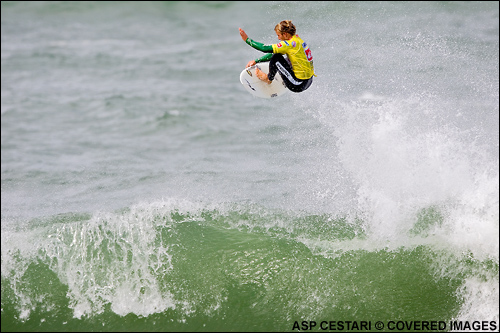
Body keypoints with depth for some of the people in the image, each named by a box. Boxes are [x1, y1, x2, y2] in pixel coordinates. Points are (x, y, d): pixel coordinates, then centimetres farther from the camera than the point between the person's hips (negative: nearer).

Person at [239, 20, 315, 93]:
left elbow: (266, 49, -19)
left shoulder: (291, 44, -21)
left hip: (299, 85, -9)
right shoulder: (296, 39, 7)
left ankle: (268, 79, 11)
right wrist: (256, 61, 14)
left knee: (276, 58, -13)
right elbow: (273, 52, 15)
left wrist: (247, 40, -10)